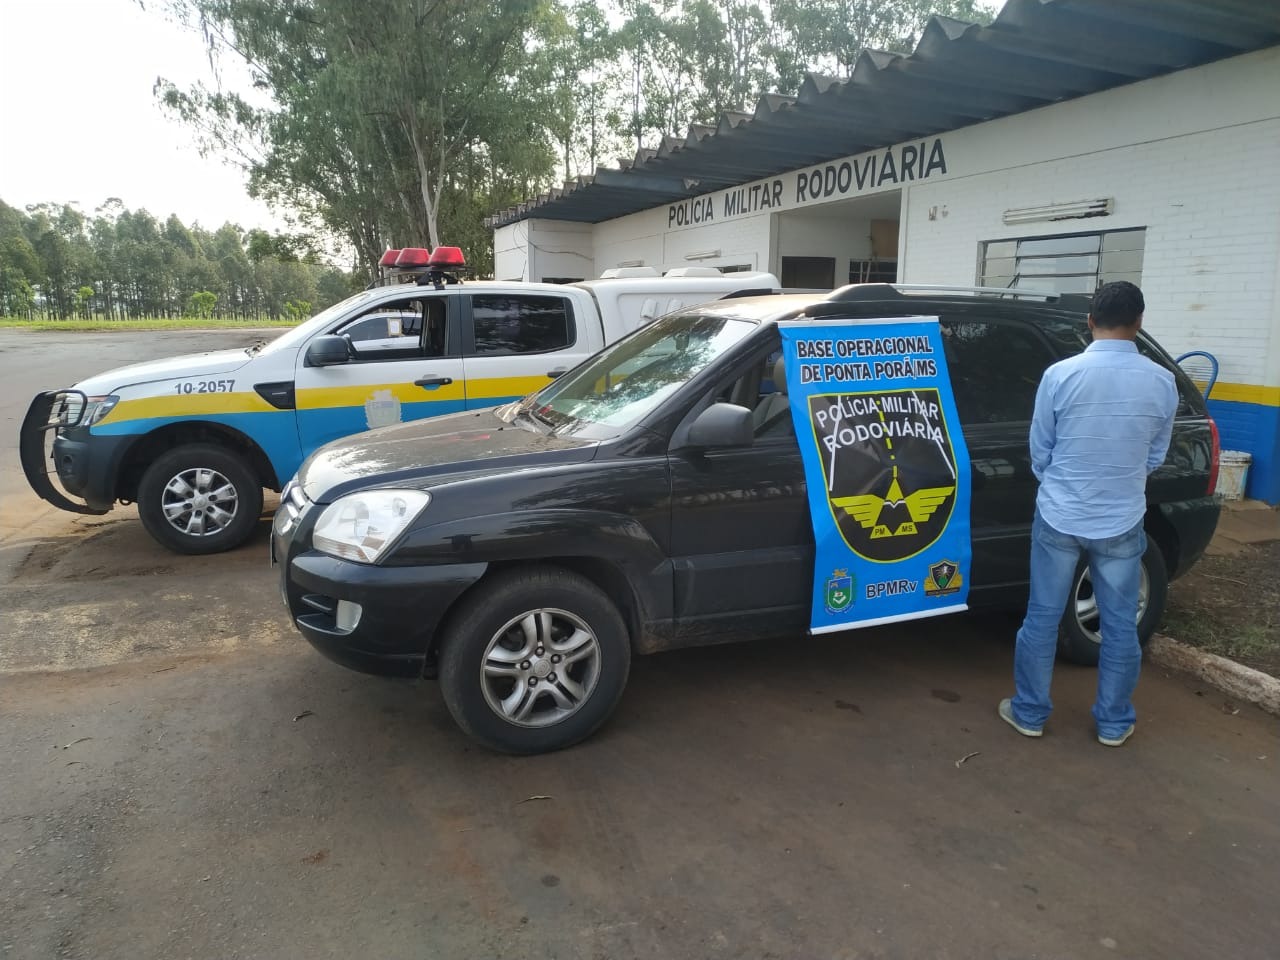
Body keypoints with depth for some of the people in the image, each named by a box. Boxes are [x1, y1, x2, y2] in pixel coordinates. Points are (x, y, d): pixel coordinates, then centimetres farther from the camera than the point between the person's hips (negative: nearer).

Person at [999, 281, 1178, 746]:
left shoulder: (1060, 375, -12)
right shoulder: (1162, 383, -6)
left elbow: (1039, 451, -1)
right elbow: (1155, 457, 7)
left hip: (1059, 518, -1)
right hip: (1121, 523, 2)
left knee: (1042, 618, 11)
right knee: (1120, 625, 14)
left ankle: (1029, 713, 22)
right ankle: (1114, 723, 27)